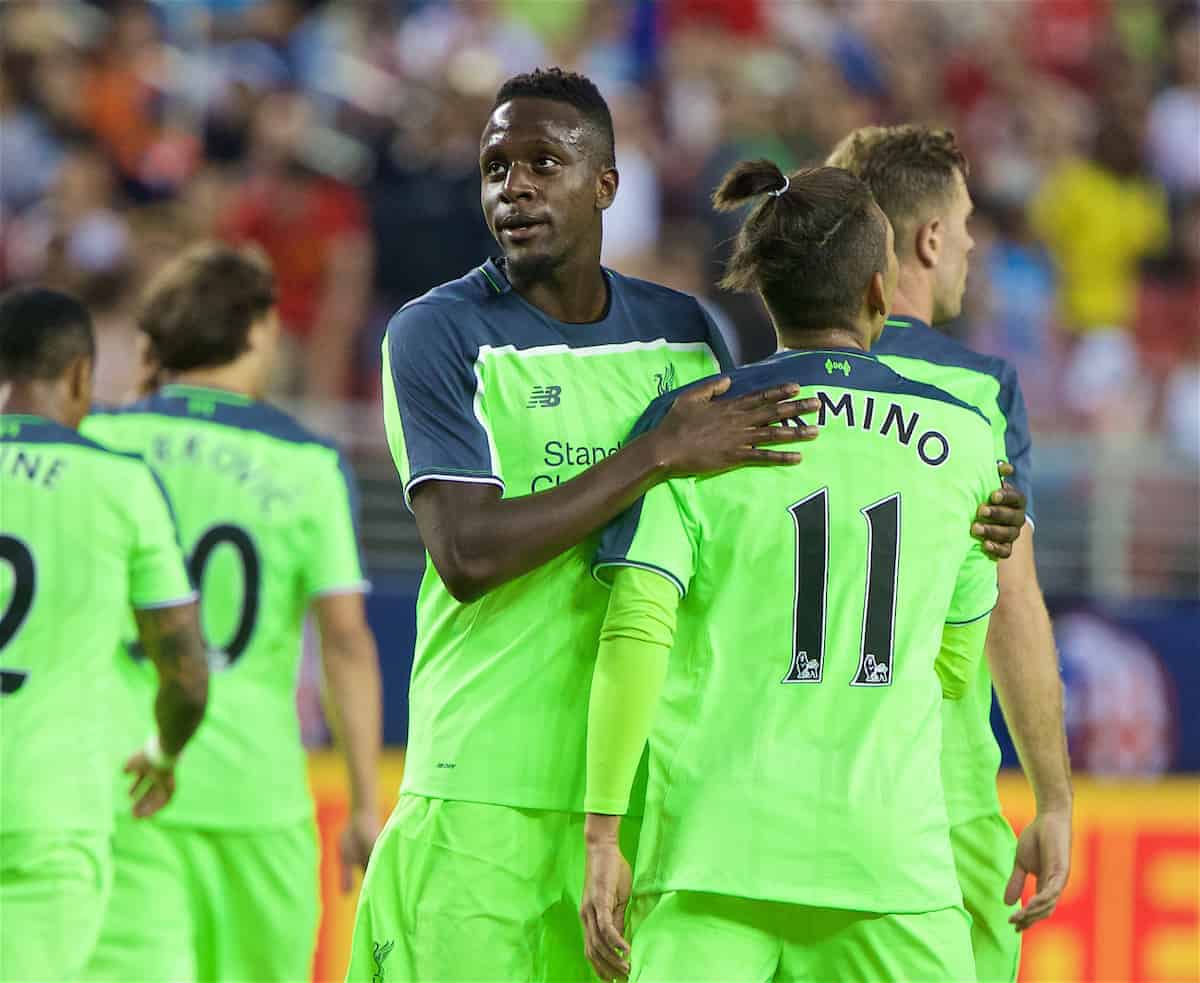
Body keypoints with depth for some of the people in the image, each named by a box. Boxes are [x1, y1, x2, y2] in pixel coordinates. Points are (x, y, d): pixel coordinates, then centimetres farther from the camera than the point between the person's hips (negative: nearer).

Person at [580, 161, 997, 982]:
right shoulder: (962, 439, 6)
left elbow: (636, 635, -8)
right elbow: (955, 666, 14)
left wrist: (603, 831, -6)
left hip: (715, 844, 0)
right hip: (891, 848, 1)